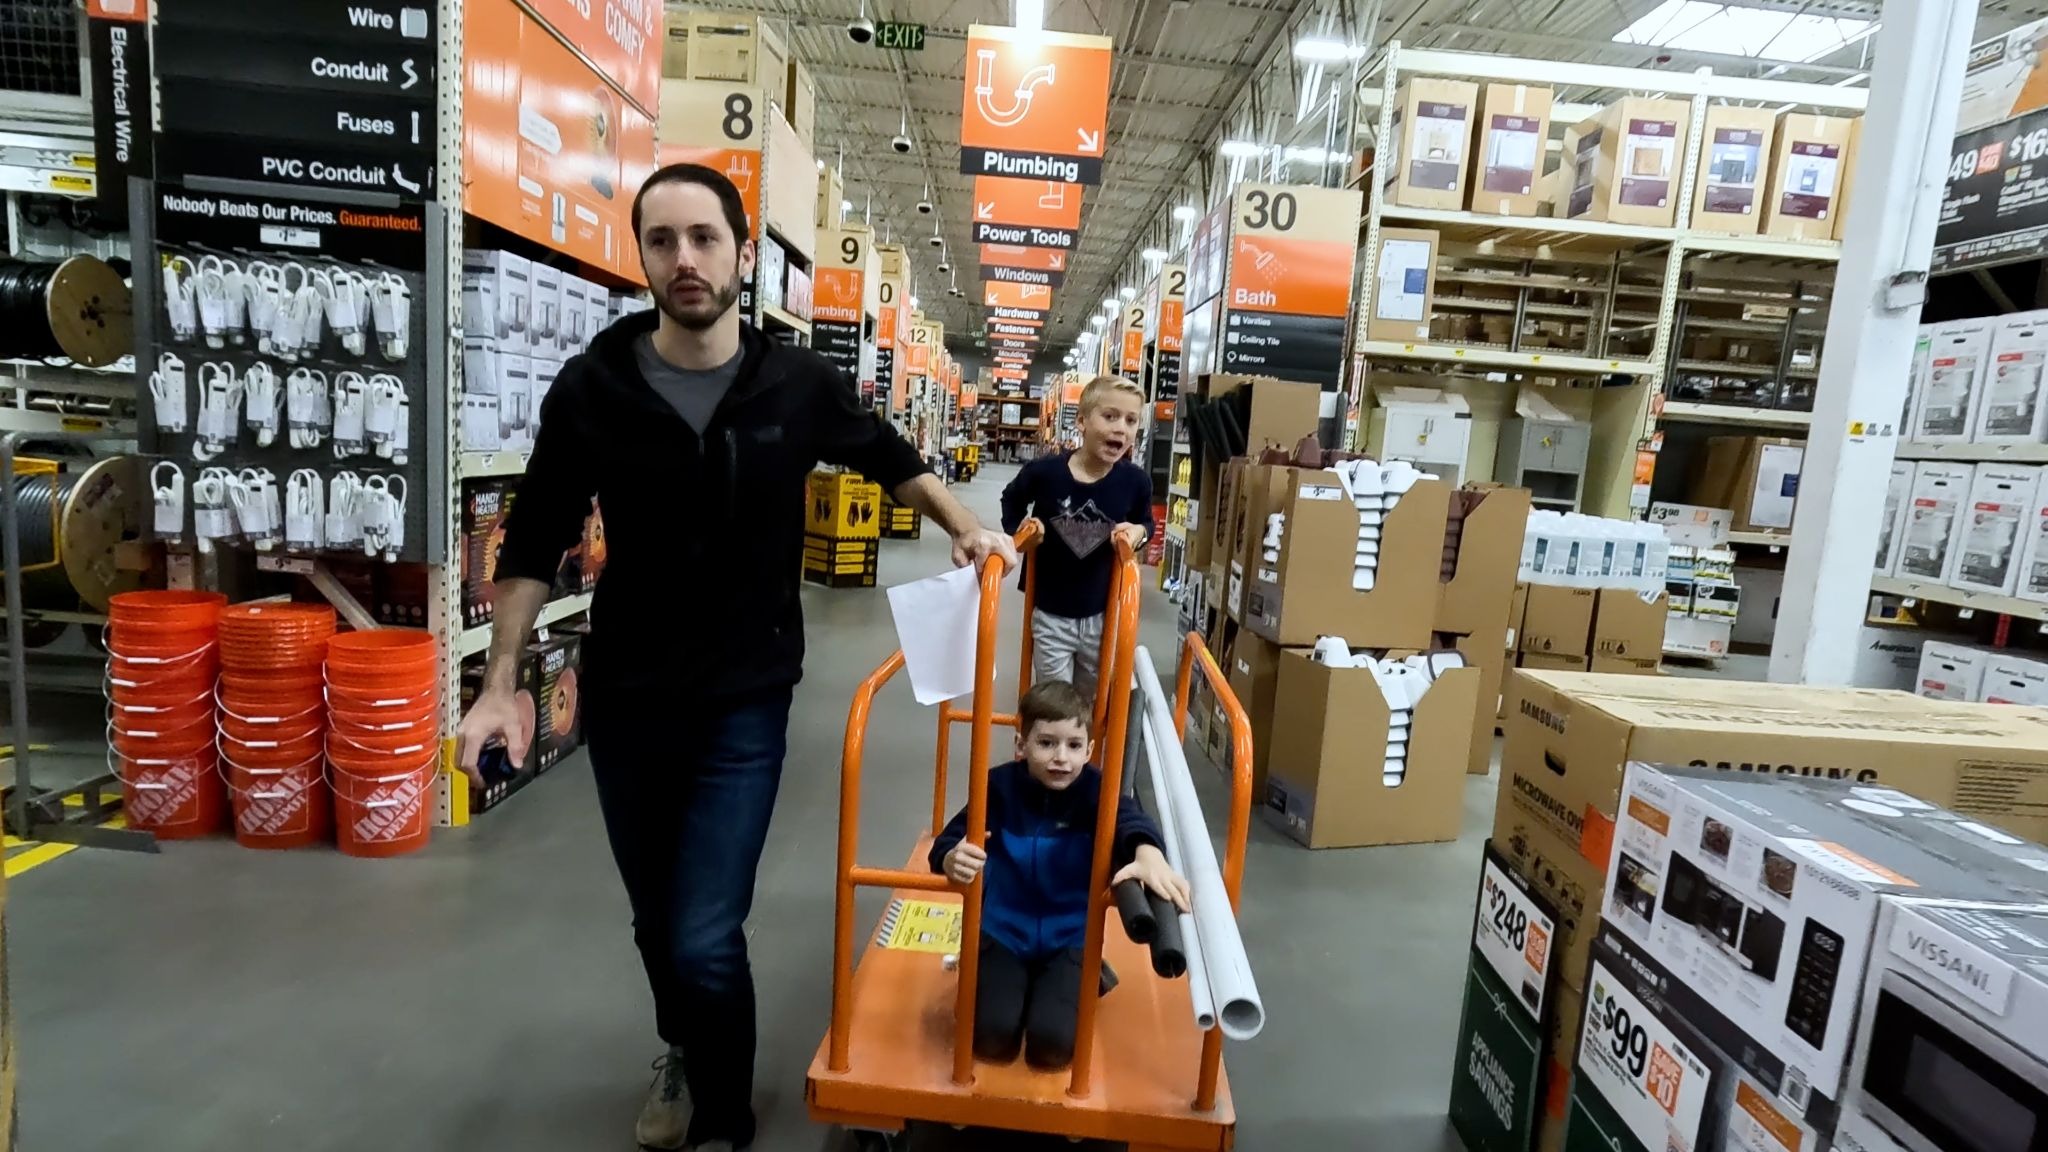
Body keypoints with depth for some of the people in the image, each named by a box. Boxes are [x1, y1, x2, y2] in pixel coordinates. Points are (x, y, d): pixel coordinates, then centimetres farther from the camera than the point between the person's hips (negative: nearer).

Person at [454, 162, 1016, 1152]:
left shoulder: (799, 386, -7)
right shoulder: (591, 388, -7)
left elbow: (890, 460, 12)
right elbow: (535, 545, 1)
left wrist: (965, 529, -1)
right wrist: (500, 687, -3)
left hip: (744, 705, -2)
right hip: (624, 701, 2)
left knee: (704, 941, -6)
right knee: (657, 922, 18)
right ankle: (681, 1051, 50)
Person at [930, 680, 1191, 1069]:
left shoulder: (1096, 789, -15)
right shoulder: (1001, 785, -12)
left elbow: (1129, 819, -36)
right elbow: (950, 840, -17)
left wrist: (1148, 854, -61)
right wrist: (951, 859, -44)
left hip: (1069, 938, 0)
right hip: (1004, 931, 1)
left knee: (1052, 1042, -16)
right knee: (993, 1036, -14)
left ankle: (1083, 981, 16)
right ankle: (983, 978, 19)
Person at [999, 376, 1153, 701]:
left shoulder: (1136, 481, -13)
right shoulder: (1044, 471, -17)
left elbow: (1145, 521, 9)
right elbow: (1011, 499, 7)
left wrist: (1139, 532, -12)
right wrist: (1019, 529, -8)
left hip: (1103, 615, 2)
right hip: (1050, 614, -2)